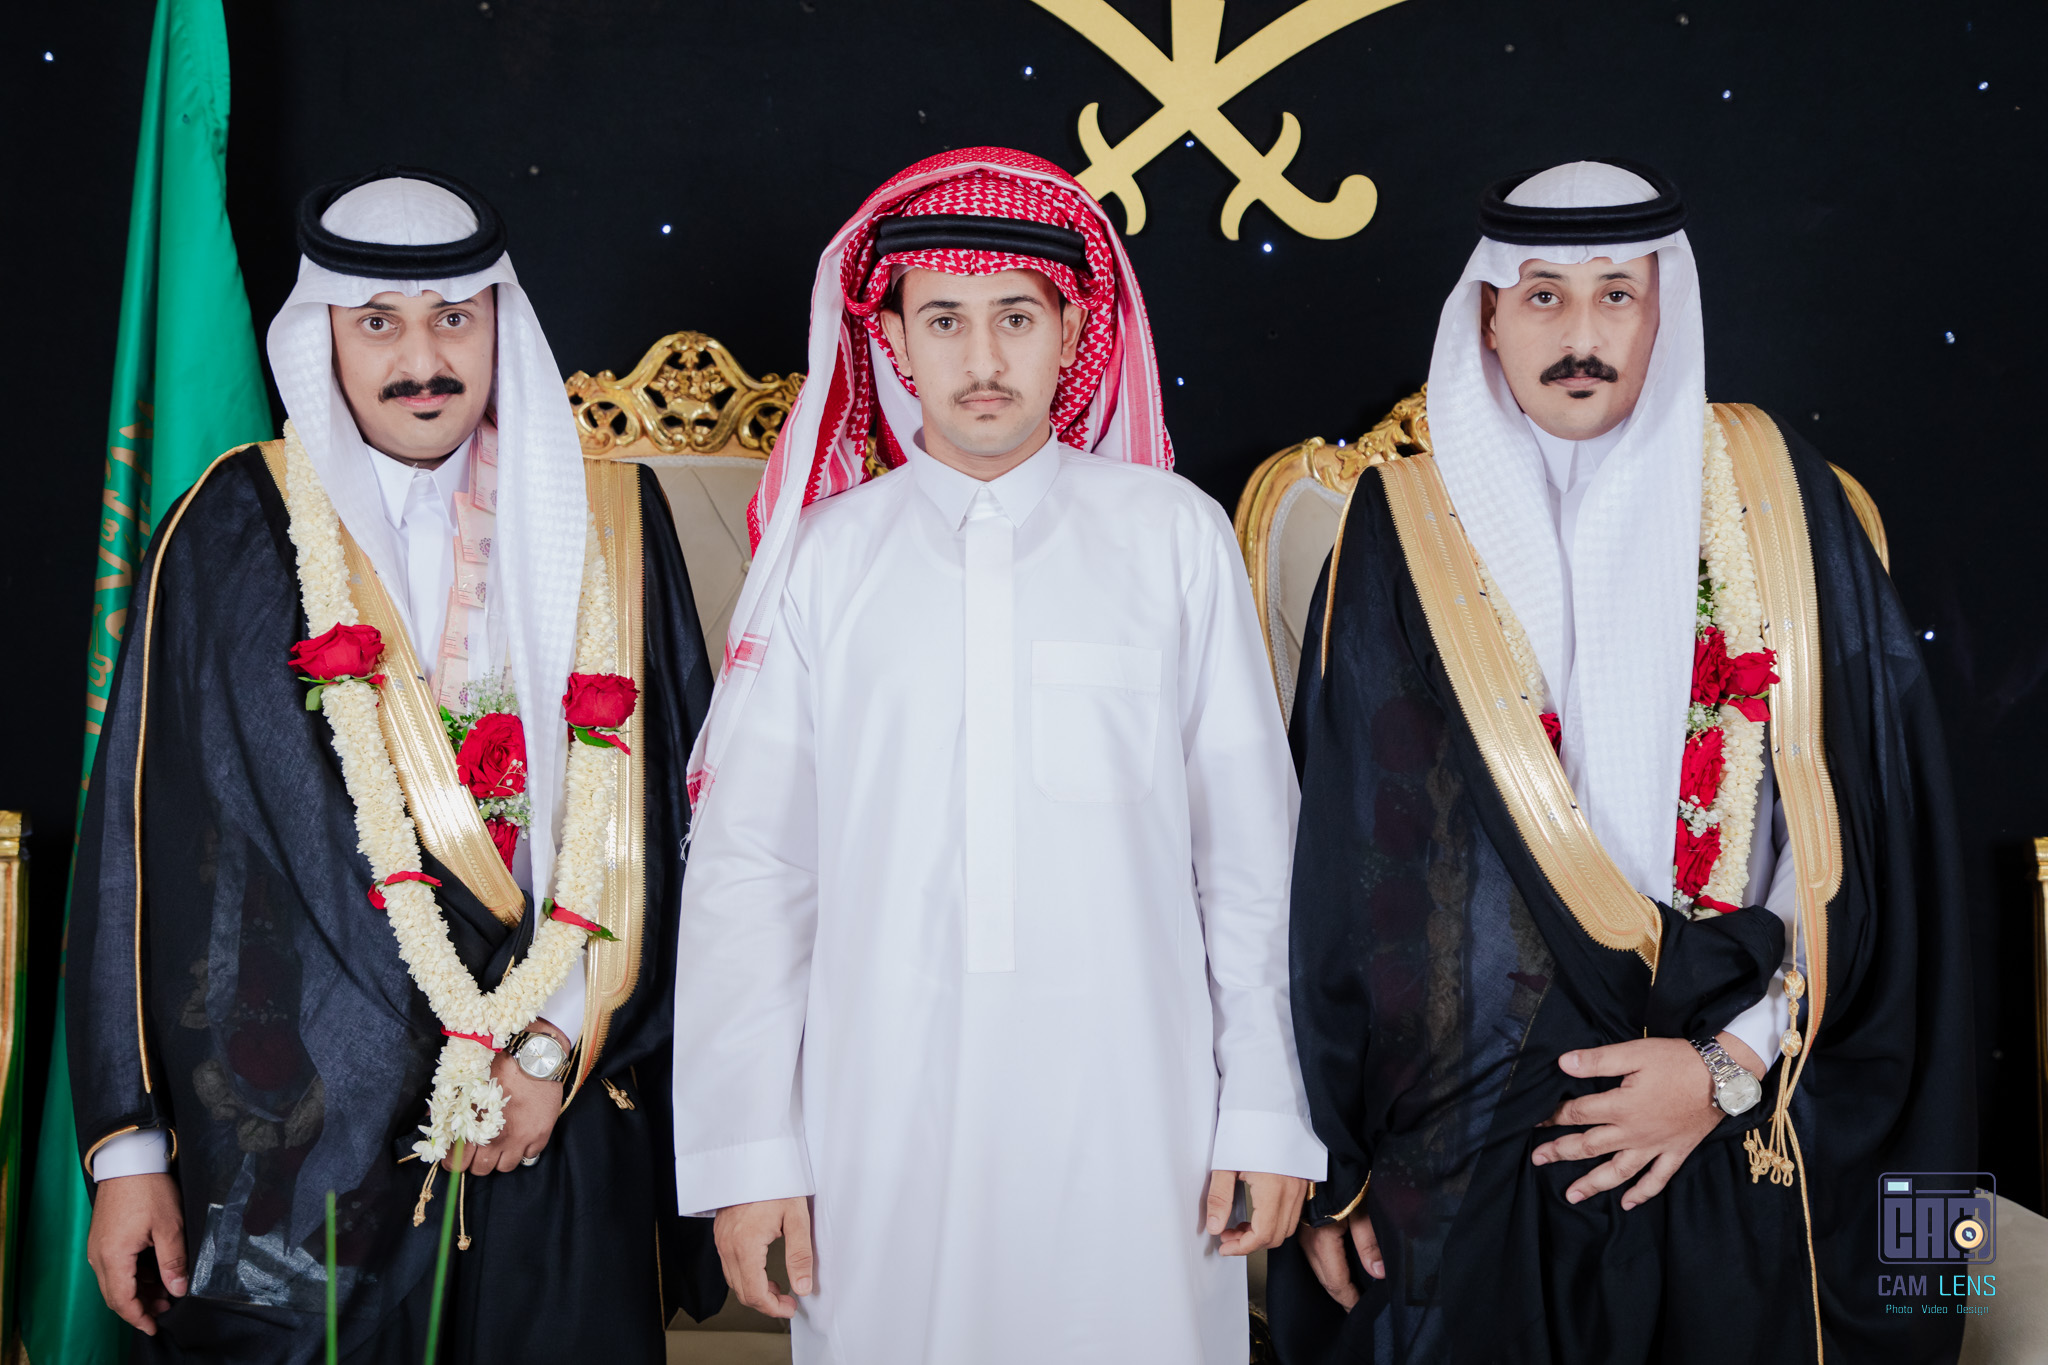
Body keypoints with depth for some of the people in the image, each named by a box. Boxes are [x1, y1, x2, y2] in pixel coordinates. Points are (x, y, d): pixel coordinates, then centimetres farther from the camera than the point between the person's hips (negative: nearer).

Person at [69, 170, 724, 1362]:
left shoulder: (609, 522, 3)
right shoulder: (235, 530, 0)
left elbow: (661, 812, 2)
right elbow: (141, 838, 0)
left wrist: (558, 1044, -7)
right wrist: (127, 1144, -2)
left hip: (561, 1126, 1)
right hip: (298, 1124, -1)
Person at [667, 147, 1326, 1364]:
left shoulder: (1176, 537, 2)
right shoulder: (821, 558, 3)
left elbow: (1248, 843, 3)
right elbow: (747, 866, 3)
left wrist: (1265, 1113, 2)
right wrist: (748, 1150, 0)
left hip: (1129, 1120, 0)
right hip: (882, 1119, 1)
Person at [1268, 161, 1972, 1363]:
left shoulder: (1781, 499, 0)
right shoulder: (1405, 532, -1)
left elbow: (1870, 822, -1)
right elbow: (1344, 850, -1)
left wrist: (1732, 1062, -8)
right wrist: (1331, 1156, -1)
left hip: (1743, 1137, 1)